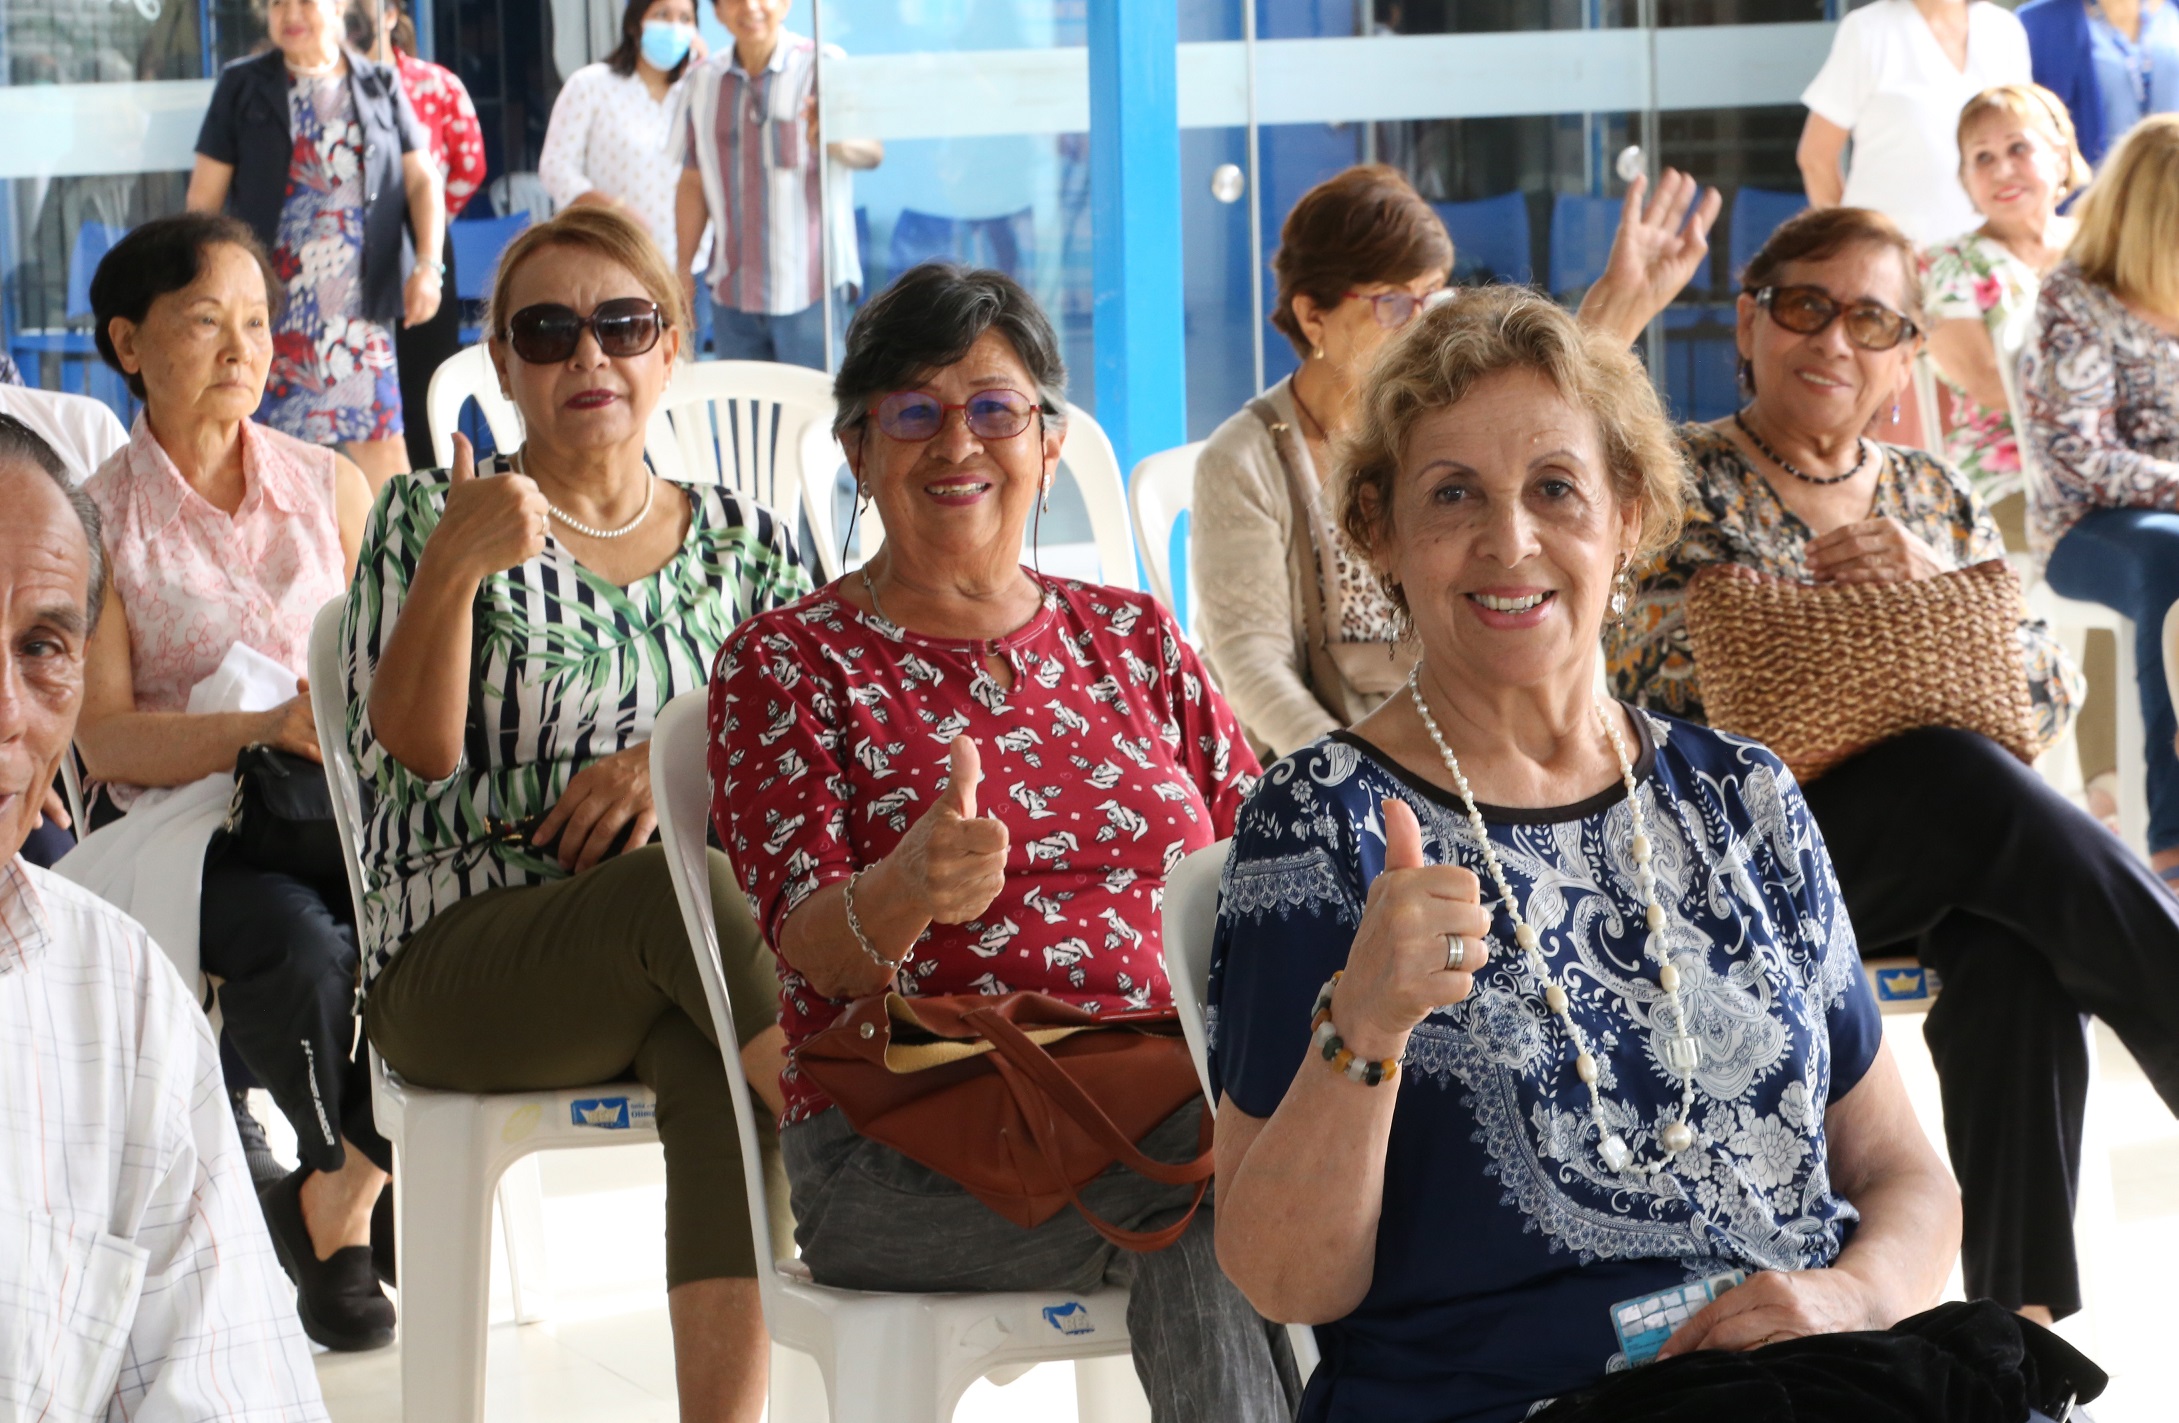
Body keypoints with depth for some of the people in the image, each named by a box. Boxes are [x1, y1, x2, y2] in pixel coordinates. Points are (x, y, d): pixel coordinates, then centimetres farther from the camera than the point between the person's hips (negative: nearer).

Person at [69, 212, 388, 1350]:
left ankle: (340, 1190, -9)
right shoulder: (97, 519, 4)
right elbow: (105, 740, -7)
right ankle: (344, 1188, -5)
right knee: (297, 944, -34)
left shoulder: (331, 487, 15)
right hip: (186, 826, -3)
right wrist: (270, 729, -22)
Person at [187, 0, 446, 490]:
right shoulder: (243, 86, 8)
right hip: (271, 301, -1)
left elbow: (422, 179, 8)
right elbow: (204, 199, 7)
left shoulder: (381, 85, 11)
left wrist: (428, 264, -6)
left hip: (358, 306, 1)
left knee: (383, 449, -5)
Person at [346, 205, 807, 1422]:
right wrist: (455, 568, -21)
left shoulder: (747, 541, 18)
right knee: (676, 879, -35)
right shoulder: (428, 520, 9)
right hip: (462, 961, -2)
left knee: (721, 1059, -35)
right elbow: (414, 747, -5)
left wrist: (683, 755, -8)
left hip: (690, 951, 2)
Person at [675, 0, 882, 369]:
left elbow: (873, 151, -21)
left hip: (810, 293, -4)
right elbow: (693, 183, 14)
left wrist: (832, 141, -44)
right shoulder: (704, 79, 9)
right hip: (731, 296, 5)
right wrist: (682, 271, 10)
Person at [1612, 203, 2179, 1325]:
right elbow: (1654, 671, -9)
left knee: (2014, 954, -34)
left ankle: (2023, 1309, -36)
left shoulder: (1935, 497, 19)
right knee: (1971, 779, -35)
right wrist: (1830, 583, -11)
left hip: (1943, 856, 4)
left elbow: (2051, 694, 8)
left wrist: (1935, 586, -9)